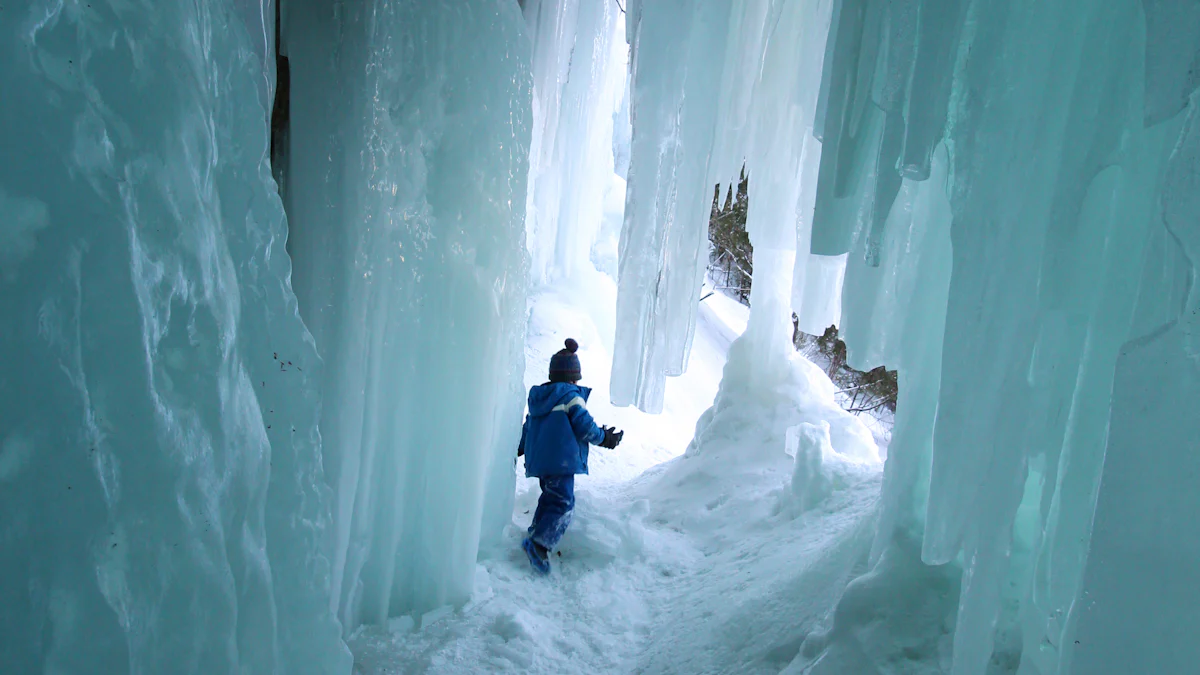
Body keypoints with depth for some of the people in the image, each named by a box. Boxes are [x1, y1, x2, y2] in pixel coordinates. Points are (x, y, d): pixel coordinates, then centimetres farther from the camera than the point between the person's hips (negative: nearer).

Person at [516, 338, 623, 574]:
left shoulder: (537, 396, 15)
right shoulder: (572, 396, -8)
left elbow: (527, 427, 21)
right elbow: (584, 426, -10)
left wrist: (519, 449, 35)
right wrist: (605, 438, 8)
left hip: (538, 459, 8)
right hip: (561, 460, -8)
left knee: (550, 497, 23)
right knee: (563, 503, -10)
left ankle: (536, 532, 22)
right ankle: (540, 543, -23)